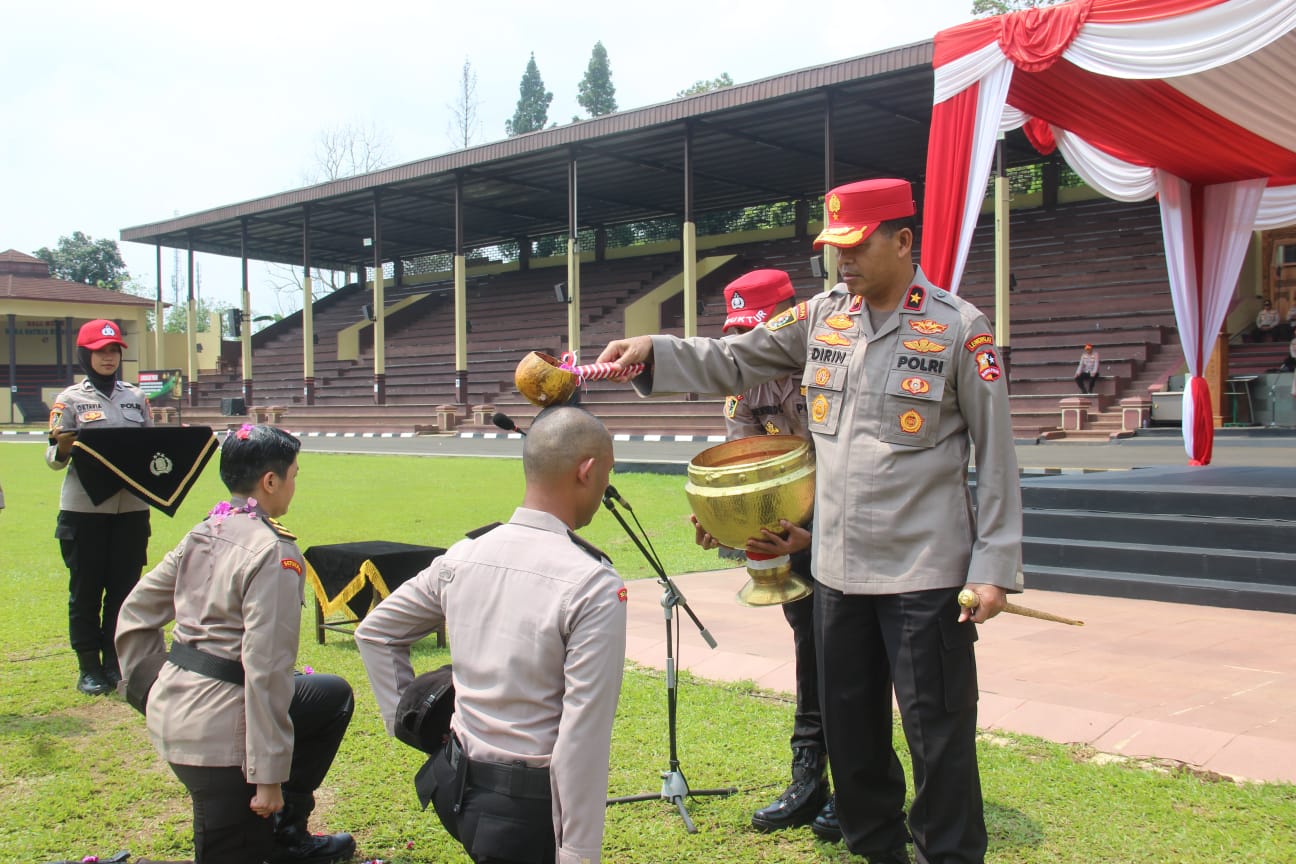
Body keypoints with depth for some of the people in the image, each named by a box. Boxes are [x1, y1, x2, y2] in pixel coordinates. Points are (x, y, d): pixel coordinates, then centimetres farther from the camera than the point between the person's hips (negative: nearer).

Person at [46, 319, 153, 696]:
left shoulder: (137, 397, 10)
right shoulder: (70, 400, -1)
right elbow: (54, 460, -2)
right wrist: (63, 444, -24)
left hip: (131, 509, 3)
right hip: (84, 511, -3)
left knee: (125, 588, 8)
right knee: (85, 590, 4)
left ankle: (117, 663, 20)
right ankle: (90, 668, 14)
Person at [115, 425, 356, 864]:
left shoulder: (203, 534, 6)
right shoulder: (273, 553, -19)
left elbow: (136, 611, 14)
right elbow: (266, 668, -22)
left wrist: (148, 685, 22)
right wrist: (269, 775, -18)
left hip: (170, 709, 8)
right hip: (217, 732, -8)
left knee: (333, 696, 24)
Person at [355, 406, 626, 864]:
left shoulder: (463, 555, 1)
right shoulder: (595, 587, -19)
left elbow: (373, 633, 14)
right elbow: (583, 742, -21)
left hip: (456, 786, 7)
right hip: (529, 806, -7)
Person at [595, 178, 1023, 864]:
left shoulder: (958, 328, -8)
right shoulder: (823, 316, 6)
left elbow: (995, 456, -7)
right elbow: (734, 359, 9)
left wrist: (995, 566, -10)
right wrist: (652, 351, -7)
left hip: (925, 573, -5)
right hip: (838, 567, 6)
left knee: (937, 731, 3)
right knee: (849, 727, 17)